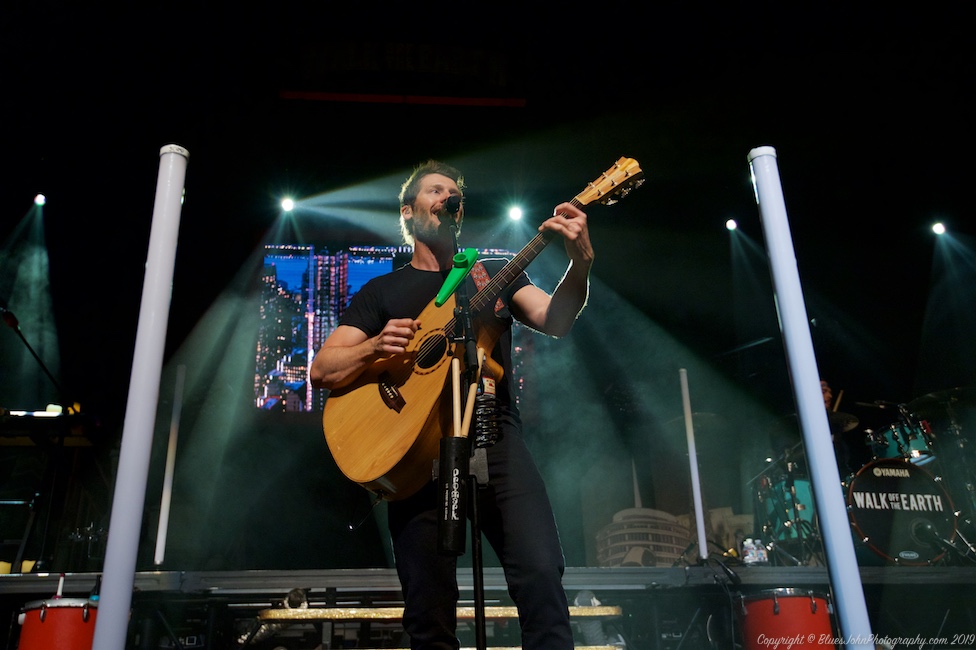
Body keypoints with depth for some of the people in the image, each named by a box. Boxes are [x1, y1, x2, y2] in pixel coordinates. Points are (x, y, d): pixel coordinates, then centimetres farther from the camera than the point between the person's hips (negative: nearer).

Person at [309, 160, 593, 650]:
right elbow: (322, 370, 10)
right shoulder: (382, 291, 17)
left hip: (493, 432, 0)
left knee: (541, 571, -19)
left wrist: (580, 264, -16)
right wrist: (376, 346, -10)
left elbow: (554, 321, 3)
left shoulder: (493, 273, 20)